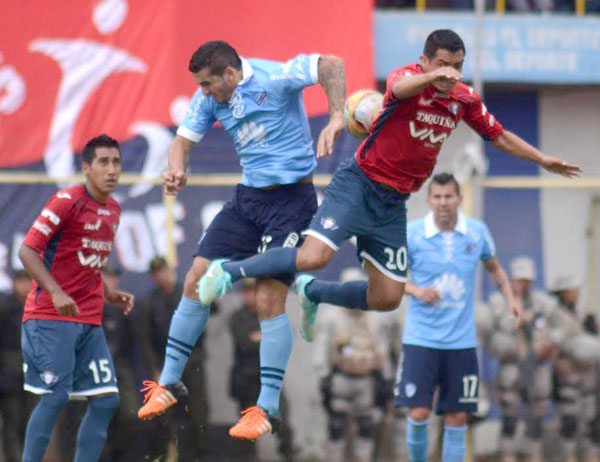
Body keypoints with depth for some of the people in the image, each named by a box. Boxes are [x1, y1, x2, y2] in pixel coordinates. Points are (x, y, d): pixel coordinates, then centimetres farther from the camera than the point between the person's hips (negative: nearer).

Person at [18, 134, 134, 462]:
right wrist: (56, 293, -24)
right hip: (50, 318, -7)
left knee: (106, 399, -1)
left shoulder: (113, 210, 13)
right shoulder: (67, 201, -10)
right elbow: (27, 251, -14)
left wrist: (109, 295, 11)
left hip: (88, 320, 8)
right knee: (56, 396, -14)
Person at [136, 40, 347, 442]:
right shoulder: (210, 98, 2)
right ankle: (170, 383, 16)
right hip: (248, 197, 7)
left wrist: (337, 118, -42)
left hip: (290, 198, -7)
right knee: (196, 281, 3)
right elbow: (184, 139, 8)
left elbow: (331, 65, -30)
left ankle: (267, 409, -3)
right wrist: (178, 170, -15)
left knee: (269, 300, -12)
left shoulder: (273, 78, -20)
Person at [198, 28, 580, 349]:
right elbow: (400, 88, -42)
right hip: (359, 185, -7)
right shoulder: (408, 77, -16)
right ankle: (229, 272, -7)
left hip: (393, 204, 7)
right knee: (314, 256, -26)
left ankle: (312, 293, 27)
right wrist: (432, 76, -62)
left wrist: (542, 159, 12)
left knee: (387, 299, 4)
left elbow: (500, 137, 19)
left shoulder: (465, 100, 3)